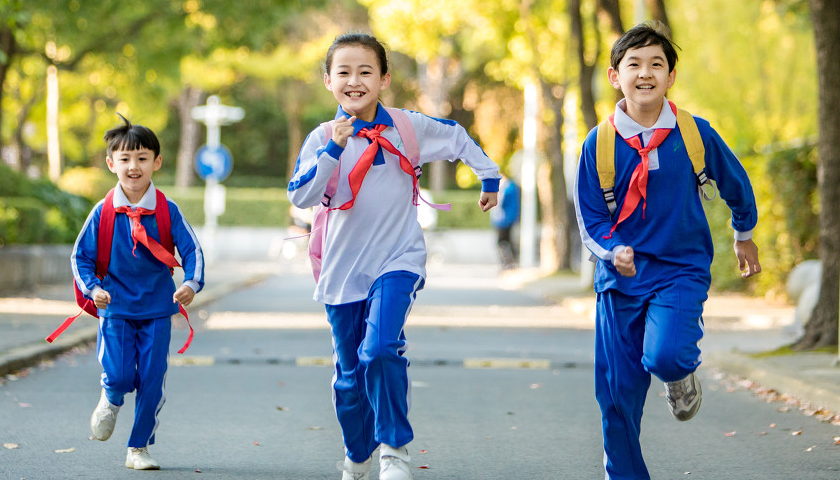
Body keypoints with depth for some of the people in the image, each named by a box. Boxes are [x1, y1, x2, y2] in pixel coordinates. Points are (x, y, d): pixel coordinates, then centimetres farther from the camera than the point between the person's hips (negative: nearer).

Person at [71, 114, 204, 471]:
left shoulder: (167, 211, -4)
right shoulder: (103, 213, -4)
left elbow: (191, 250, -2)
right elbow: (80, 256, 3)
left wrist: (192, 283, -20)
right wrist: (92, 288, -14)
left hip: (157, 309, 1)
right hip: (115, 308, -1)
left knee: (152, 381, 0)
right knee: (119, 376, -13)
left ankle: (139, 448, 16)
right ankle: (110, 401, 24)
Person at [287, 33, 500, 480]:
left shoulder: (407, 126, -3)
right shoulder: (322, 138, -4)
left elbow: (458, 138, 14)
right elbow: (300, 196, -17)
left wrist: (489, 177, 22)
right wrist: (334, 150, -26)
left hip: (397, 262, -2)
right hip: (343, 270, 2)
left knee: (380, 350, -26)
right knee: (350, 376, 12)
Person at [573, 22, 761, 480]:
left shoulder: (695, 134, -5)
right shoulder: (599, 144, -5)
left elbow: (735, 183, 13)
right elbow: (590, 219, -1)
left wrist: (744, 236, 28)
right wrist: (614, 251, -22)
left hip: (681, 270, -2)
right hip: (621, 277, 2)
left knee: (664, 355, -28)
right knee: (616, 392, 2)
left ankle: (682, 373, 9)